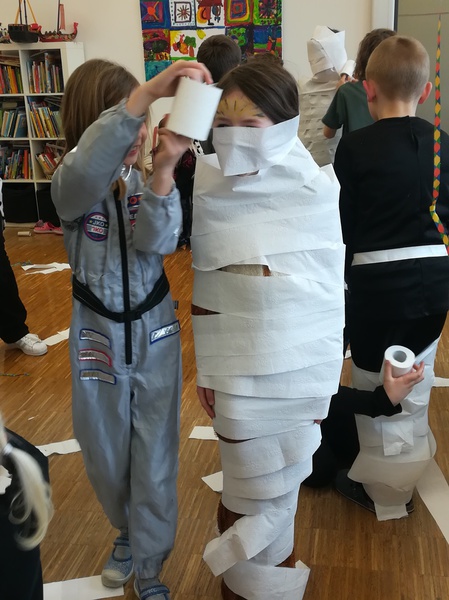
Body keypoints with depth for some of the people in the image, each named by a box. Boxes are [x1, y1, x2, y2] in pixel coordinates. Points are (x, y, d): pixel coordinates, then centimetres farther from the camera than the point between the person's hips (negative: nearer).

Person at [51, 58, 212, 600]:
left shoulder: (147, 179, -5)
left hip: (155, 332, 1)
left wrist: (163, 168, -39)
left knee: (155, 458, 8)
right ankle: (127, 532, 47)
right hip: (98, 333, 0)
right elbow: (85, 172, -39)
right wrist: (147, 93, -48)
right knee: (106, 454, 17)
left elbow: (157, 242, -23)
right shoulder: (72, 185, -12)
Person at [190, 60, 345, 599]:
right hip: (240, 367, 0)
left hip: (305, 363, 1)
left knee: (282, 475, 16)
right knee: (255, 484, 10)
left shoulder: (317, 189, -9)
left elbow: (331, 288, -2)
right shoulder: (209, 187, -7)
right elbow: (204, 292, 0)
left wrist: (328, 373, 3)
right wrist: (206, 368, 3)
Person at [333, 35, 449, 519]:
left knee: (378, 387, 13)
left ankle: (383, 485, 30)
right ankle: (404, 471, 41)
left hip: (378, 279, -5)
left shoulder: (354, 147, -12)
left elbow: (342, 224, -8)